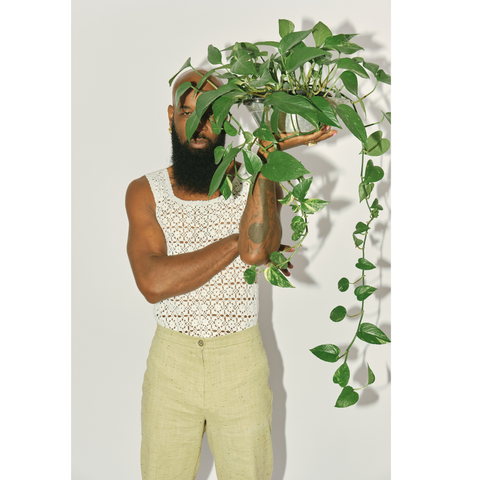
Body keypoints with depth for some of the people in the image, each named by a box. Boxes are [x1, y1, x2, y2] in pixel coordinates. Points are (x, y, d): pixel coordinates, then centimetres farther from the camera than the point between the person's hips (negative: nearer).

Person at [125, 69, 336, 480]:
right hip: (170, 359, 1)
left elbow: (256, 250, -25)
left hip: (241, 359, 0)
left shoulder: (254, 184, -2)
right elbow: (153, 283, -18)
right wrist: (238, 240, -18)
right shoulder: (144, 192, -2)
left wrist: (267, 155, -24)